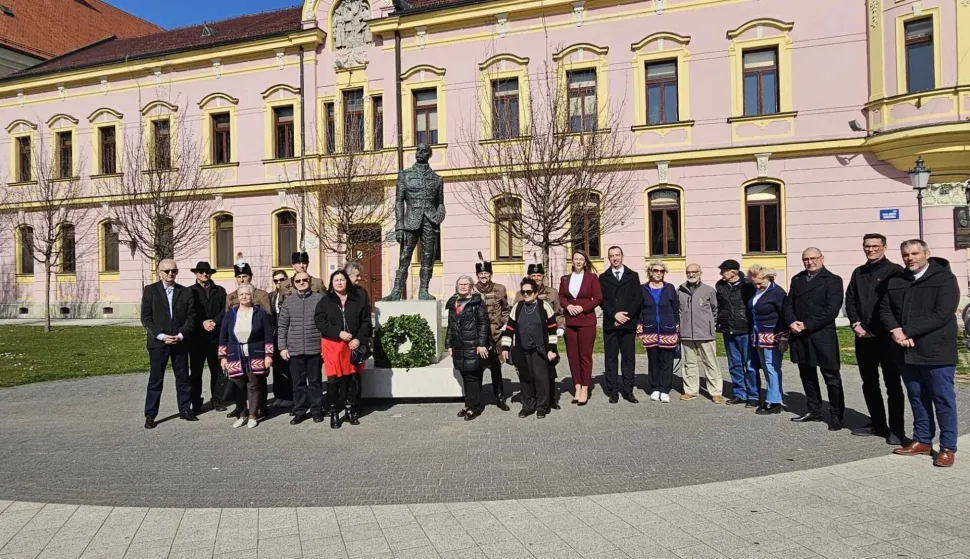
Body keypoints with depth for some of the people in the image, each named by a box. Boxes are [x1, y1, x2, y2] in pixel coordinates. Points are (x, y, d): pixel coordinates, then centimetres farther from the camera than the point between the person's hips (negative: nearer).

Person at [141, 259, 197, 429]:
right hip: (158, 342, -2)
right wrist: (161, 336, -13)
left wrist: (181, 335, -10)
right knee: (155, 380, 2)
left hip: (180, 342, 2)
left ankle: (185, 410, 20)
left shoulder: (185, 292, 7)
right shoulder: (150, 290, 1)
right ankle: (150, 415, 9)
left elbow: (191, 317, 4)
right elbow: (146, 317, -3)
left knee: (183, 378, 9)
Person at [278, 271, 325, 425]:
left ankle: (317, 410, 16)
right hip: (294, 349, 2)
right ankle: (300, 411, 17)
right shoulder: (288, 301, 7)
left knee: (315, 381, 7)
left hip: (315, 348, -2)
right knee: (298, 382, 8)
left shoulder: (319, 299, 0)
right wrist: (282, 347, 2)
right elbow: (283, 326, 8)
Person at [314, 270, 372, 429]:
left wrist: (359, 339, -8)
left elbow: (366, 321, 5)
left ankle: (350, 411, 20)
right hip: (332, 345, -2)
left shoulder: (357, 301, 9)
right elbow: (320, 322, -5)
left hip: (353, 345, 2)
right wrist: (339, 333, -15)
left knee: (352, 379, 7)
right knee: (334, 380, -3)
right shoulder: (325, 301, 5)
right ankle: (334, 413, 7)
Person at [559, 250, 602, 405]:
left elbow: (598, 298, -2)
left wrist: (582, 307, -13)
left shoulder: (592, 278, 2)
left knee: (585, 355, -2)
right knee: (572, 355, 4)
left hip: (587, 321, -4)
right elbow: (561, 297, 13)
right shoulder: (565, 279, 12)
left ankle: (585, 389, 3)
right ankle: (577, 388, 12)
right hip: (570, 321, 4)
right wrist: (568, 306, -8)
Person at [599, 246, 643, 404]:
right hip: (610, 324, 0)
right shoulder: (603, 277, 10)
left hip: (629, 323, 0)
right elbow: (602, 299, 1)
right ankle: (613, 391, 6)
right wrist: (615, 314, -12)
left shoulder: (633, 276, 11)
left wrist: (626, 315, -9)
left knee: (629, 358, 3)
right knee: (611, 358, 2)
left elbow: (638, 298, 2)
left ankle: (628, 391, 8)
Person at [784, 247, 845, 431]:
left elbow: (831, 310, -12)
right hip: (799, 336, 6)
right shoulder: (797, 280, 15)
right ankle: (814, 411, 26)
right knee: (807, 375, 14)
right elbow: (788, 304, 11)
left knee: (832, 377, 0)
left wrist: (807, 325, -15)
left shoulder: (833, 280, -3)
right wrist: (792, 322, -8)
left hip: (823, 336, -6)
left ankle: (836, 416, 9)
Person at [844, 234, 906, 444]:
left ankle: (896, 429, 6)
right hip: (863, 337, 6)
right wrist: (856, 324, -1)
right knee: (869, 383, 13)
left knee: (892, 384, 0)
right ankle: (877, 423, 24)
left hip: (886, 337, -6)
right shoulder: (858, 273, 14)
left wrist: (891, 329, -12)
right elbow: (850, 301, 12)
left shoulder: (894, 271, -5)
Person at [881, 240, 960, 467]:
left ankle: (948, 448, 9)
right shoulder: (895, 281, 12)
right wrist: (895, 330, -9)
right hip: (906, 352, 5)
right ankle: (922, 441, 23)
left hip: (936, 352, -5)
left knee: (943, 399, 1)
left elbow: (942, 314, -16)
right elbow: (885, 309, 11)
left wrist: (907, 331, -18)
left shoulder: (945, 279, -5)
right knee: (917, 398, 13)